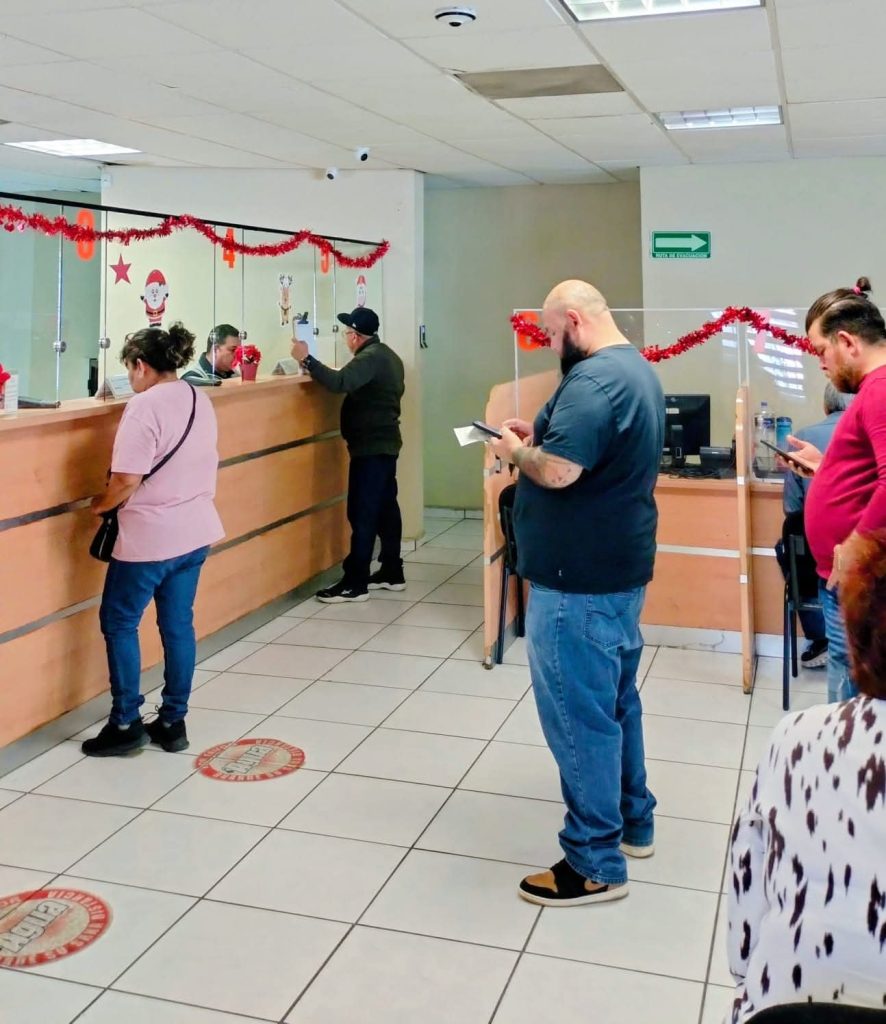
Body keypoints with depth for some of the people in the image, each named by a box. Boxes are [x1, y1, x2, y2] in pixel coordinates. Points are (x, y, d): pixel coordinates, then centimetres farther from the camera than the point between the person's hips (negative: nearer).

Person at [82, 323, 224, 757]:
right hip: (195, 531, 8)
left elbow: (127, 480, -21)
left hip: (150, 537, -8)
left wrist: (100, 504, -4)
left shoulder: (145, 405, -18)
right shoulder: (200, 401, 8)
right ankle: (173, 722, 19)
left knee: (119, 623, 7)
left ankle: (125, 723, 12)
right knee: (178, 624, 13)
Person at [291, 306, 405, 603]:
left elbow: (339, 383, -31)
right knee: (384, 507, 13)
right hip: (384, 442, 11)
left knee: (362, 512, -9)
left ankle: (355, 583, -8)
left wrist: (306, 359, -27)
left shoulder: (370, 357, -16)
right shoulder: (385, 354, 16)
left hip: (370, 446, -11)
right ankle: (392, 572, 19)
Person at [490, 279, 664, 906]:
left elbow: (557, 471, -28)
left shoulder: (593, 379, -21)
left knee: (580, 715, -1)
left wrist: (517, 451, -9)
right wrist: (540, 435, 10)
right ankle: (633, 821, 37)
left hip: (580, 580, -11)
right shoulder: (637, 369, 13)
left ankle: (596, 865, 11)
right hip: (620, 569, 11)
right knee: (616, 699, 21)